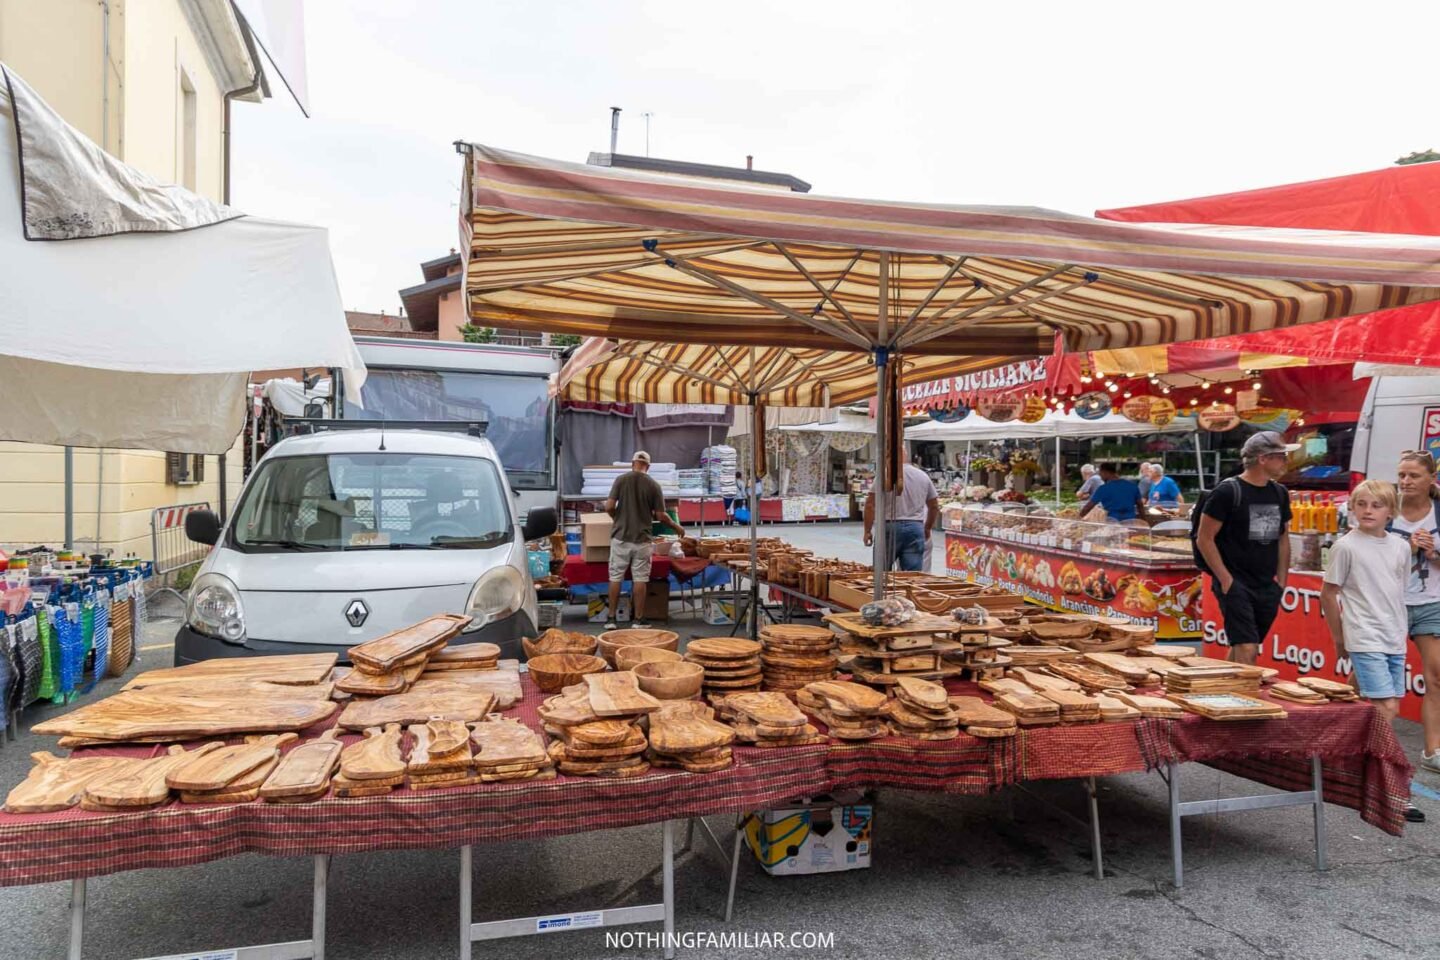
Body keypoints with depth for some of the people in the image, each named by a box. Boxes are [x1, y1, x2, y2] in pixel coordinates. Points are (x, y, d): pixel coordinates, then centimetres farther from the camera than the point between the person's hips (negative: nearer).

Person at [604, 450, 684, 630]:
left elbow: (609, 507, -7)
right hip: (642, 539, 0)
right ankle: (638, 620, 9)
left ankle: (612, 619, 10)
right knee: (640, 579, 5)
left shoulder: (621, 479, -2)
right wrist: (676, 527, 15)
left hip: (621, 537, 1)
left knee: (616, 577, 8)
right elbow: (661, 516, -2)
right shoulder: (653, 485, -2)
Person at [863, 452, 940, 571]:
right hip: (916, 528, 3)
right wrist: (927, 529, 29)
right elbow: (934, 506, 17)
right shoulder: (924, 476, 10)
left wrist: (867, 531, -1)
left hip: (890, 527, -3)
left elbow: (870, 504, -8)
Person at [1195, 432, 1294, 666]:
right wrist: (1225, 579, -14)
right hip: (1235, 584, -7)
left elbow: (1283, 538, 19)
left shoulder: (1279, 493, 11)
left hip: (1267, 587, 7)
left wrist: (1281, 581, 12)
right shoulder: (1228, 492, -10)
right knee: (1246, 650, -13)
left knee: (1239, 647, 15)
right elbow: (1204, 539, -10)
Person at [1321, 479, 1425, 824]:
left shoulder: (1401, 547, 8)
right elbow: (1328, 594, -3)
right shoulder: (1346, 546, -7)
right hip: (1364, 640, -6)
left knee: (1390, 710, 9)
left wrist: (1401, 631, 12)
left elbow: (1399, 593, 17)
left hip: (1395, 640, 6)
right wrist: (1339, 640, 2)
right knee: (1386, 709, -10)